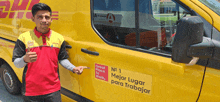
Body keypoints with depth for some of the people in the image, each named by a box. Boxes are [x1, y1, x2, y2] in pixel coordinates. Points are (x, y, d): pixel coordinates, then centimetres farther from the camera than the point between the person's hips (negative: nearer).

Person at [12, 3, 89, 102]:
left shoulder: (59, 38, 6)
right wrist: (25, 59, -25)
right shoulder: (24, 37, -3)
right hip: (31, 91, -1)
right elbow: (16, 63, -3)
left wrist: (73, 68, -5)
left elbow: (62, 59, 12)